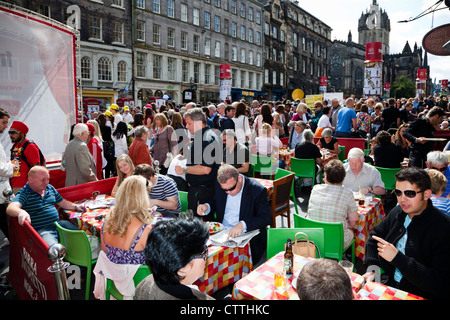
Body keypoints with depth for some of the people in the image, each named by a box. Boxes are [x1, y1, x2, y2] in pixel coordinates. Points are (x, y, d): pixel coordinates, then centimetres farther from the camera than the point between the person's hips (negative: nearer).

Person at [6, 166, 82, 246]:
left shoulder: (50, 188, 14)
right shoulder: (24, 194, -7)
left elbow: (62, 203, 24)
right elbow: (10, 209, -25)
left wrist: (75, 206, 6)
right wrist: (21, 212, -48)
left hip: (58, 224, 7)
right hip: (41, 230, -6)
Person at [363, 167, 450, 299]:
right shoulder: (398, 212, 2)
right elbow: (375, 236, 15)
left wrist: (397, 257, -26)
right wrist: (373, 269, 1)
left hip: (419, 295, -5)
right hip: (387, 283, 6)